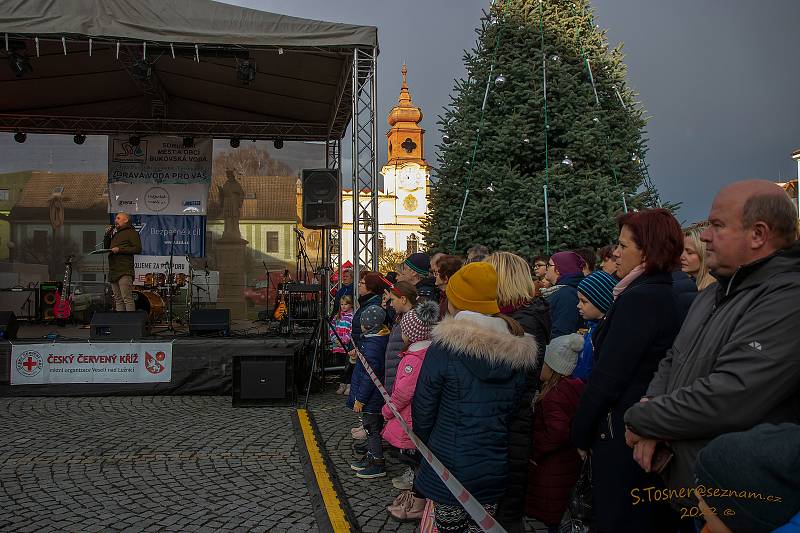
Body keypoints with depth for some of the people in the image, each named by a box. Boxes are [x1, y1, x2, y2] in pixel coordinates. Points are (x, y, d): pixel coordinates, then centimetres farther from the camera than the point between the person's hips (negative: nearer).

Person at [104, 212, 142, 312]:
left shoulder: (131, 232, 1)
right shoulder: (114, 233, 26)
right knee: (118, 300, 8)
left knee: (127, 299, -13)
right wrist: (107, 235, 11)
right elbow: (106, 247, 25)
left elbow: (138, 249, -10)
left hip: (124, 272, -8)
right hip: (113, 271, 8)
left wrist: (120, 249, -14)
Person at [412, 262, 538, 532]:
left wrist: (425, 442, 9)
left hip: (449, 464, -4)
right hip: (496, 468, 4)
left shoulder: (444, 348, -16)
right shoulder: (519, 351, -2)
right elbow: (517, 406, 7)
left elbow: (423, 407, -9)